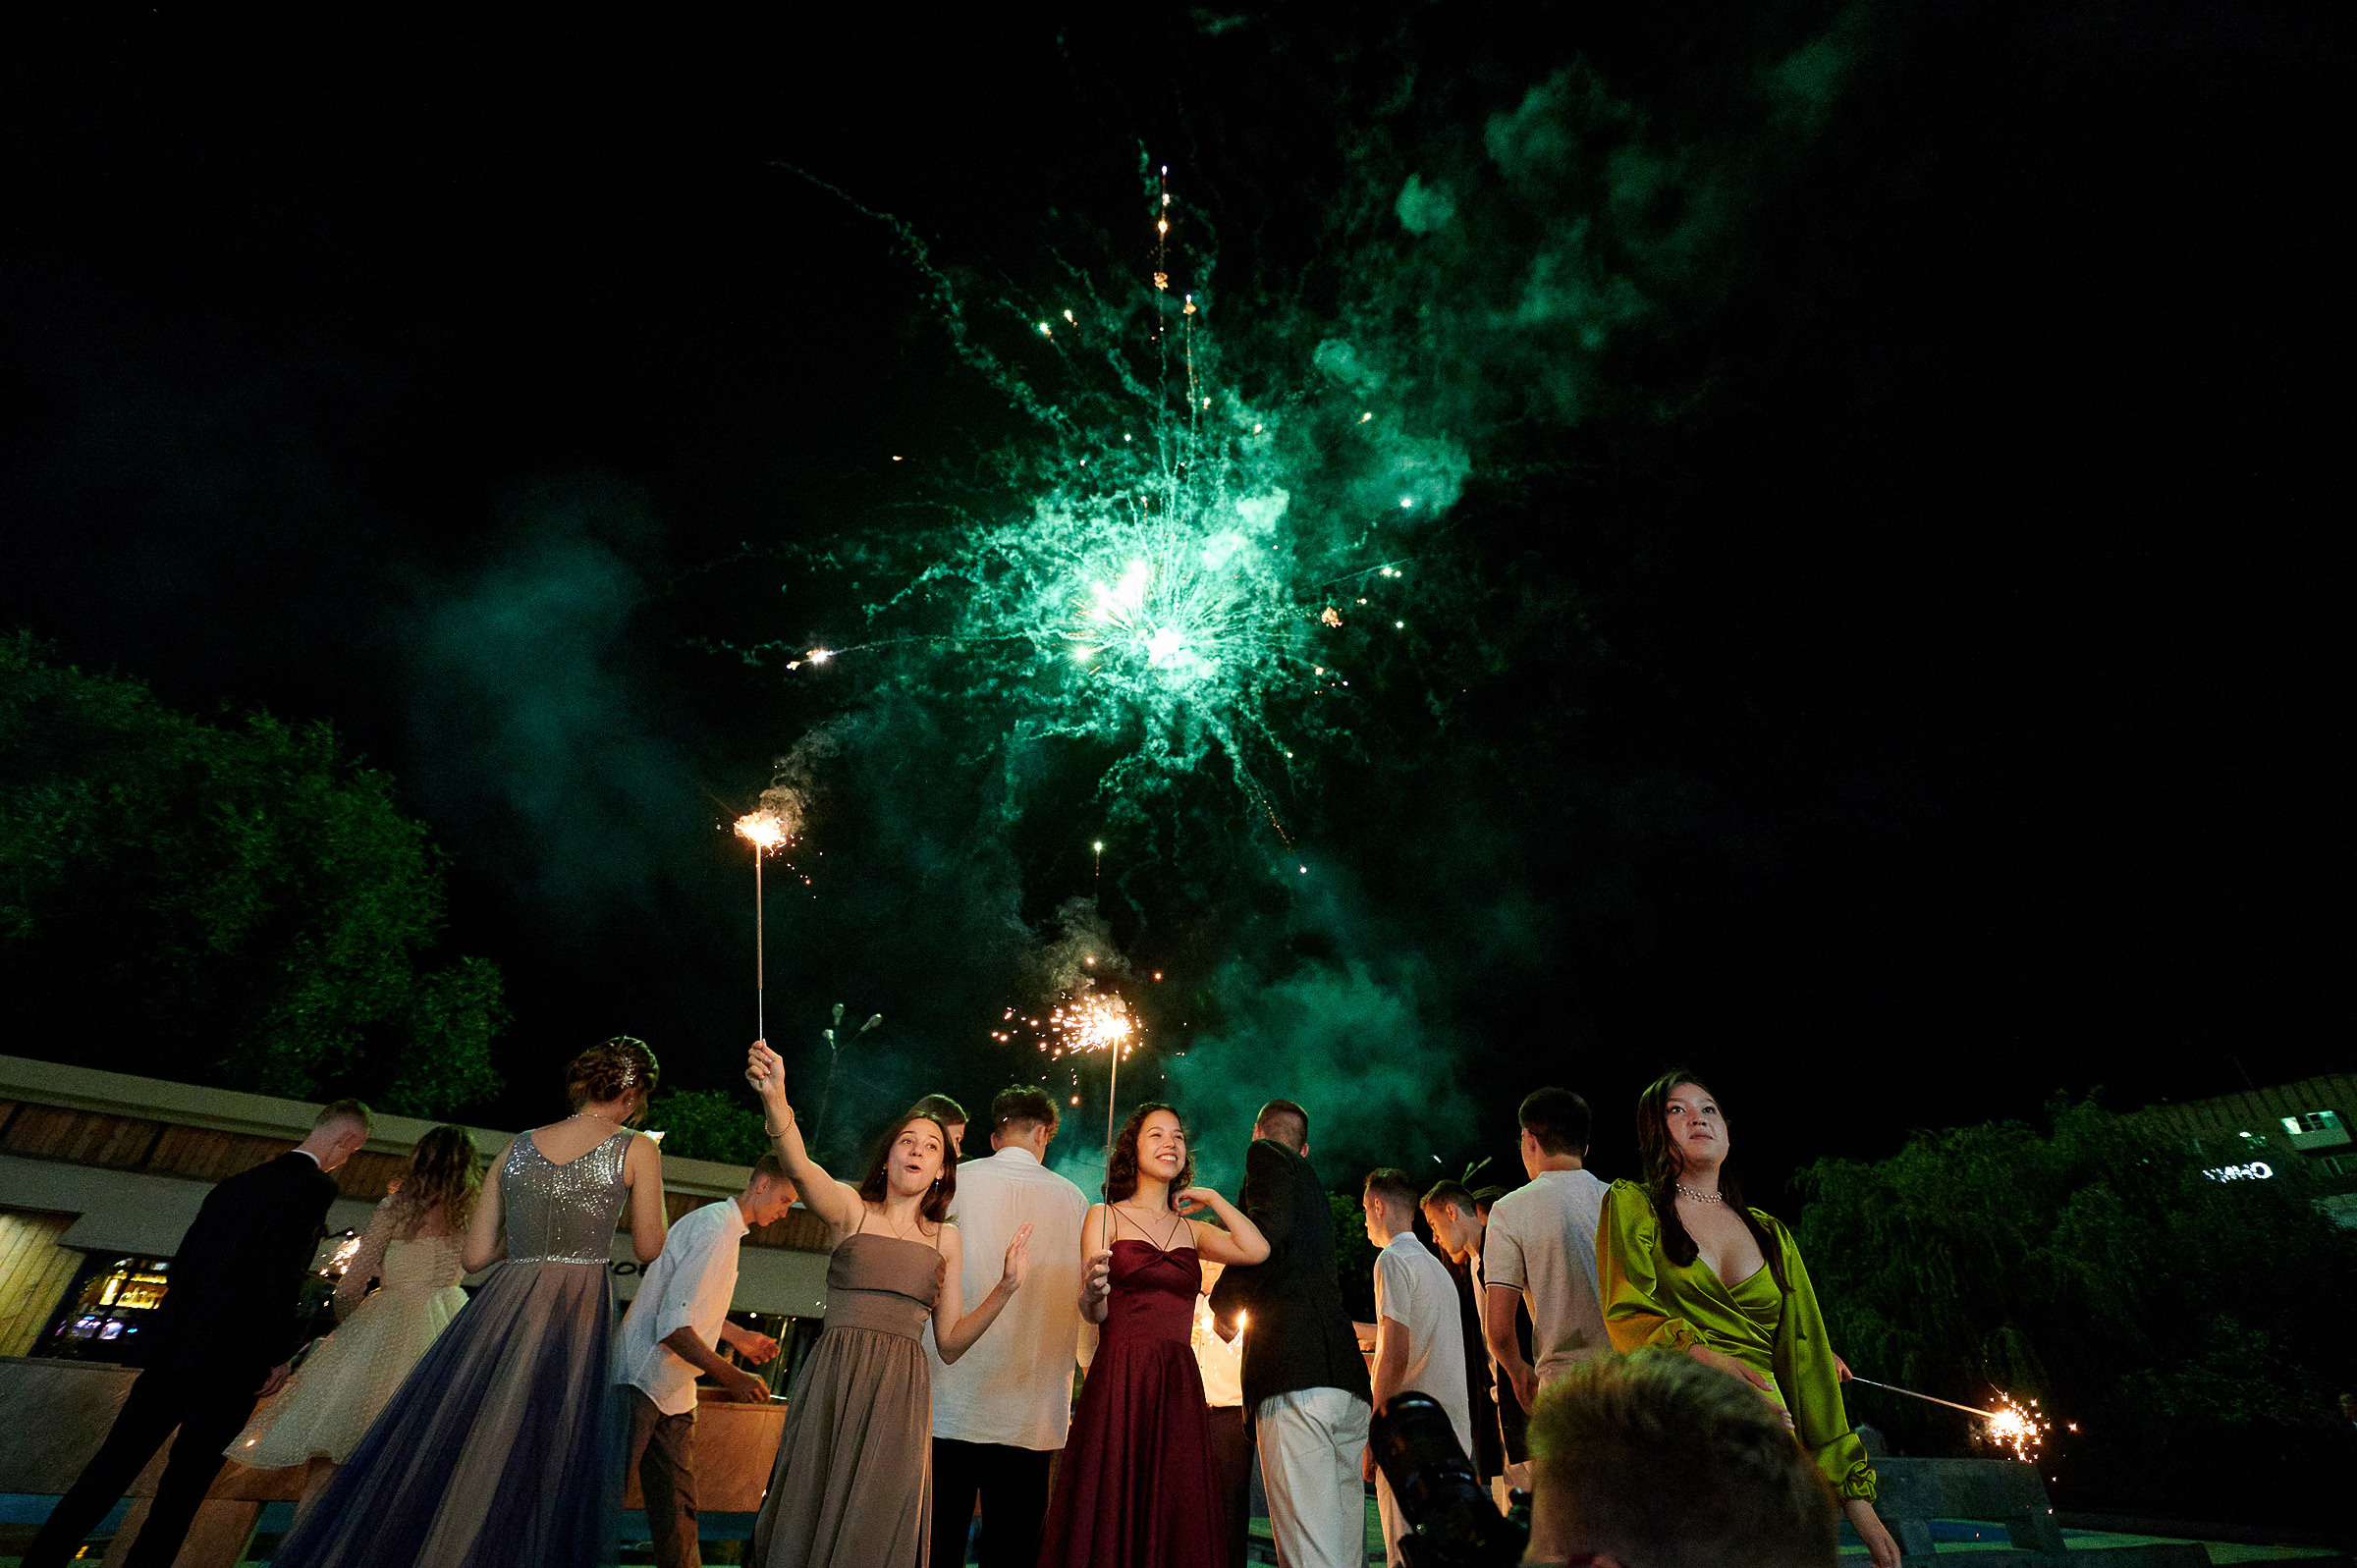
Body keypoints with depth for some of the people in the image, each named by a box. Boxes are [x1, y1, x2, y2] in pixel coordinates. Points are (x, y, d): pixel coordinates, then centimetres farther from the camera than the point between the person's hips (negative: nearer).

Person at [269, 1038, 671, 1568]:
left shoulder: (516, 1148, 10)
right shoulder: (637, 1150, -3)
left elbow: (475, 1256, 13)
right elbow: (649, 1249, 4)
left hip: (501, 1305, 4)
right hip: (578, 1312, -4)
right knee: (528, 1482, 3)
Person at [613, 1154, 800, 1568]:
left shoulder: (729, 1229, 12)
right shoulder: (713, 1227, -21)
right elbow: (672, 1324, -25)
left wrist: (738, 1337, 21)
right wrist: (730, 1376, -24)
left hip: (674, 1392, 10)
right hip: (642, 1380, -10)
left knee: (678, 1510, 10)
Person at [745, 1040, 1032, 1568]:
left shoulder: (947, 1240, 12)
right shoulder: (851, 1209, 4)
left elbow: (950, 1342, 12)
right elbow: (798, 1167, -18)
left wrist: (1006, 1287, -3)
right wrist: (774, 1097, -38)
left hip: (901, 1392, 2)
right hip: (832, 1384, -1)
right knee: (809, 1520, 2)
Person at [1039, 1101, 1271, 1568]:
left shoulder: (1192, 1229, 13)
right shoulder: (1104, 1216, 3)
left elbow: (1257, 1250, -4)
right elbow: (1094, 1312, -4)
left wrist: (1211, 1198, 5)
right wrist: (1093, 1293, -27)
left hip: (1179, 1384, 3)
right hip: (1119, 1377, -3)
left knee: (1175, 1519, 4)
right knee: (1113, 1509, -1)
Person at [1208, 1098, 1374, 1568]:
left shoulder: (1266, 1155, 5)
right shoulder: (1313, 1183, 29)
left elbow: (1269, 1226, -15)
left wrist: (1224, 1303, -2)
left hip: (1295, 1373, -9)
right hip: (1348, 1381, 9)